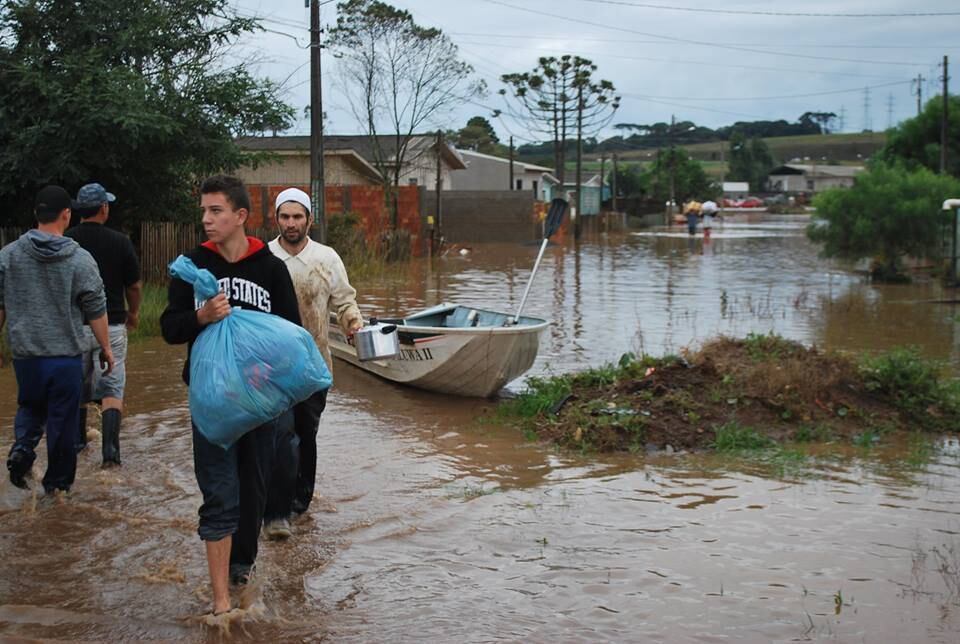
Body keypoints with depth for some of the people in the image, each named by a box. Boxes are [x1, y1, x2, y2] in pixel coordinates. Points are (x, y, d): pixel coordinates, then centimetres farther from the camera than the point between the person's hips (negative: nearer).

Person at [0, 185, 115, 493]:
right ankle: (58, 481, 16)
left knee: (30, 407, 23)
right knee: (63, 420, 9)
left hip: (25, 354, 3)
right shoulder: (80, 259, -9)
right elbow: (96, 311, -4)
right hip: (66, 355, -3)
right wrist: (106, 347, 7)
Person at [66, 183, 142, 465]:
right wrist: (134, 312, 19)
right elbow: (134, 286, 0)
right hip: (111, 325, -2)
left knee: (77, 386, 19)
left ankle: (77, 439, 32)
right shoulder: (120, 242, -8)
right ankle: (110, 449, -13)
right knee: (111, 388, 0)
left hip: (75, 325, 2)